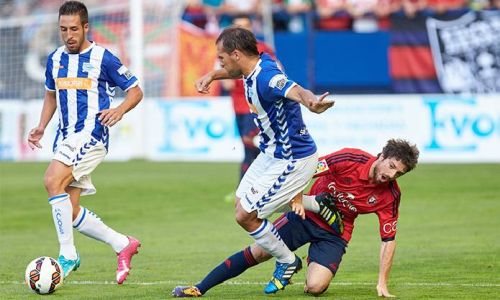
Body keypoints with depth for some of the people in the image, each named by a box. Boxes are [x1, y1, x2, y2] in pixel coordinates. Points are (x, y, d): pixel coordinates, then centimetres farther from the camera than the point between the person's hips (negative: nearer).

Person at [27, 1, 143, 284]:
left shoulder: (102, 58, -6)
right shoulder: (55, 59, 11)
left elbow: (135, 91, 0)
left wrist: (119, 110, -18)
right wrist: (41, 127, 13)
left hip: (91, 133, -7)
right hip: (66, 136, 7)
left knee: (53, 181, -26)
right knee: (70, 212, 3)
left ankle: (68, 255, -19)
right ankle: (123, 244, 18)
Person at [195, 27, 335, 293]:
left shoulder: (266, 78, -31)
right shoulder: (257, 65, -1)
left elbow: (295, 91, -53)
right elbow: (236, 71, 25)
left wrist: (312, 101, -76)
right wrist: (210, 76, 7)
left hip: (292, 160, -10)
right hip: (271, 153, 10)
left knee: (245, 216, -6)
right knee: (242, 201, 23)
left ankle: (287, 262, 17)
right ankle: (318, 206, 28)